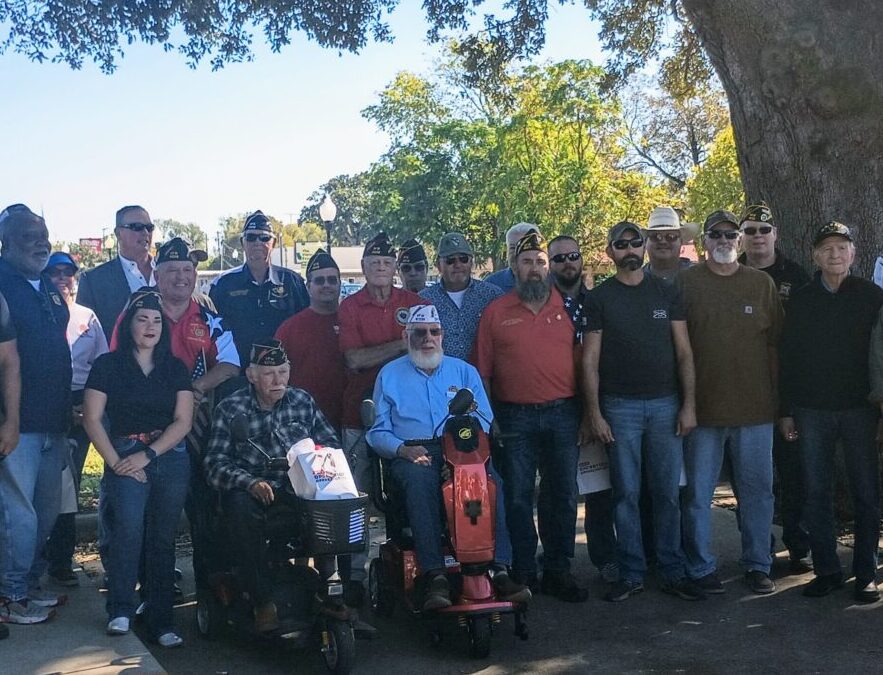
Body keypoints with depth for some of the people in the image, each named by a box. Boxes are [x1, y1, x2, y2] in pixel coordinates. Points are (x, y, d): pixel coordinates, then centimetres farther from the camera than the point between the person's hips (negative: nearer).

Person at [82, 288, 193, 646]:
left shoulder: (175, 368, 10)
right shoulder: (108, 365, 3)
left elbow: (183, 420, 2)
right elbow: (92, 418, -2)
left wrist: (148, 454, -9)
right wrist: (115, 462, -10)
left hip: (170, 459, 2)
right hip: (125, 458, -2)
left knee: (162, 537, 2)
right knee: (129, 525, -21)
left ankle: (161, 622, 8)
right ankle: (120, 610, -7)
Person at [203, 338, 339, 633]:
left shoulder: (302, 401, 11)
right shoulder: (230, 409, 1)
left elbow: (330, 443, 14)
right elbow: (215, 464, -5)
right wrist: (250, 483, -24)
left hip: (300, 488, 2)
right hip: (252, 490, -2)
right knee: (240, 507, -37)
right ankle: (263, 602, -26)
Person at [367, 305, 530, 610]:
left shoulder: (464, 371, 22)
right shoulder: (389, 375, 18)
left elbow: (484, 419, 11)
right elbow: (379, 431, 10)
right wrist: (403, 449, -11)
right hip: (412, 457, -1)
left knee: (490, 479, -32)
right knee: (420, 480, -38)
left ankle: (499, 569, -36)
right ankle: (435, 576, -42)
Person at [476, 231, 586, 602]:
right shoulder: (495, 312, 3)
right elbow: (483, 370, 4)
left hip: (563, 414, 2)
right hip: (515, 417, -1)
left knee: (562, 495, 8)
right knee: (518, 497, 5)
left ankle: (558, 571, 19)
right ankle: (523, 572, 15)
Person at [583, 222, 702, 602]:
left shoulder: (666, 293, 9)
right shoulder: (599, 299, 4)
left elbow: (684, 353, 7)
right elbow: (590, 360, 1)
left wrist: (689, 404, -1)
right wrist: (594, 412, -6)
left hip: (665, 404, 2)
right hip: (620, 406, -1)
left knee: (667, 493, 4)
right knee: (626, 493, 2)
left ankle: (672, 572, 13)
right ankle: (631, 574, 12)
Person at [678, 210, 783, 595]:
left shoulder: (761, 284, 8)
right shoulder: (686, 282, 2)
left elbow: (775, 342, 10)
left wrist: (777, 396, 5)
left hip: (755, 406, 2)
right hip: (702, 406, -2)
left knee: (757, 489, 8)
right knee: (698, 492, 4)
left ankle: (758, 564, 20)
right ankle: (700, 568, 16)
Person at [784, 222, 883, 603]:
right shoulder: (800, 300, 7)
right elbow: (788, 357, 8)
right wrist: (786, 410, 5)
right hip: (811, 411, 2)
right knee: (817, 493, 5)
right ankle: (826, 570, 15)